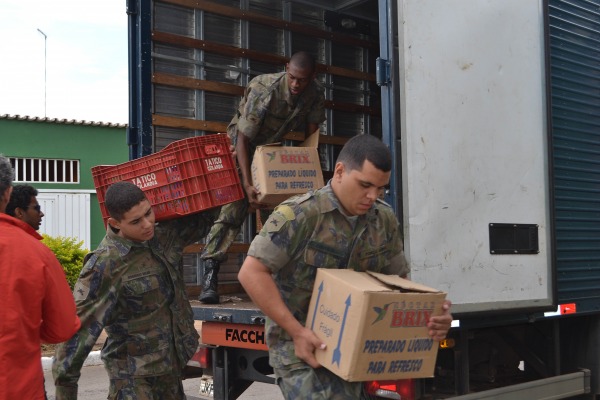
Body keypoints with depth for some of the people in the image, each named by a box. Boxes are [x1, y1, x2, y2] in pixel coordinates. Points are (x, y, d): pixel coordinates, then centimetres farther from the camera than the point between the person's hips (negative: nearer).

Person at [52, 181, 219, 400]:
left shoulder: (163, 236, 1)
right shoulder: (105, 265, -18)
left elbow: (201, 221, 20)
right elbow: (79, 327, -17)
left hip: (172, 368, 7)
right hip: (133, 377, -7)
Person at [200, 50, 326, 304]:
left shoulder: (316, 95, -17)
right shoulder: (264, 90, -32)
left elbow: (311, 137, -7)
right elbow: (243, 138, -30)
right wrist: (247, 184, -37)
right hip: (243, 143, -5)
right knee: (234, 207, -20)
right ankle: (210, 271, -22)